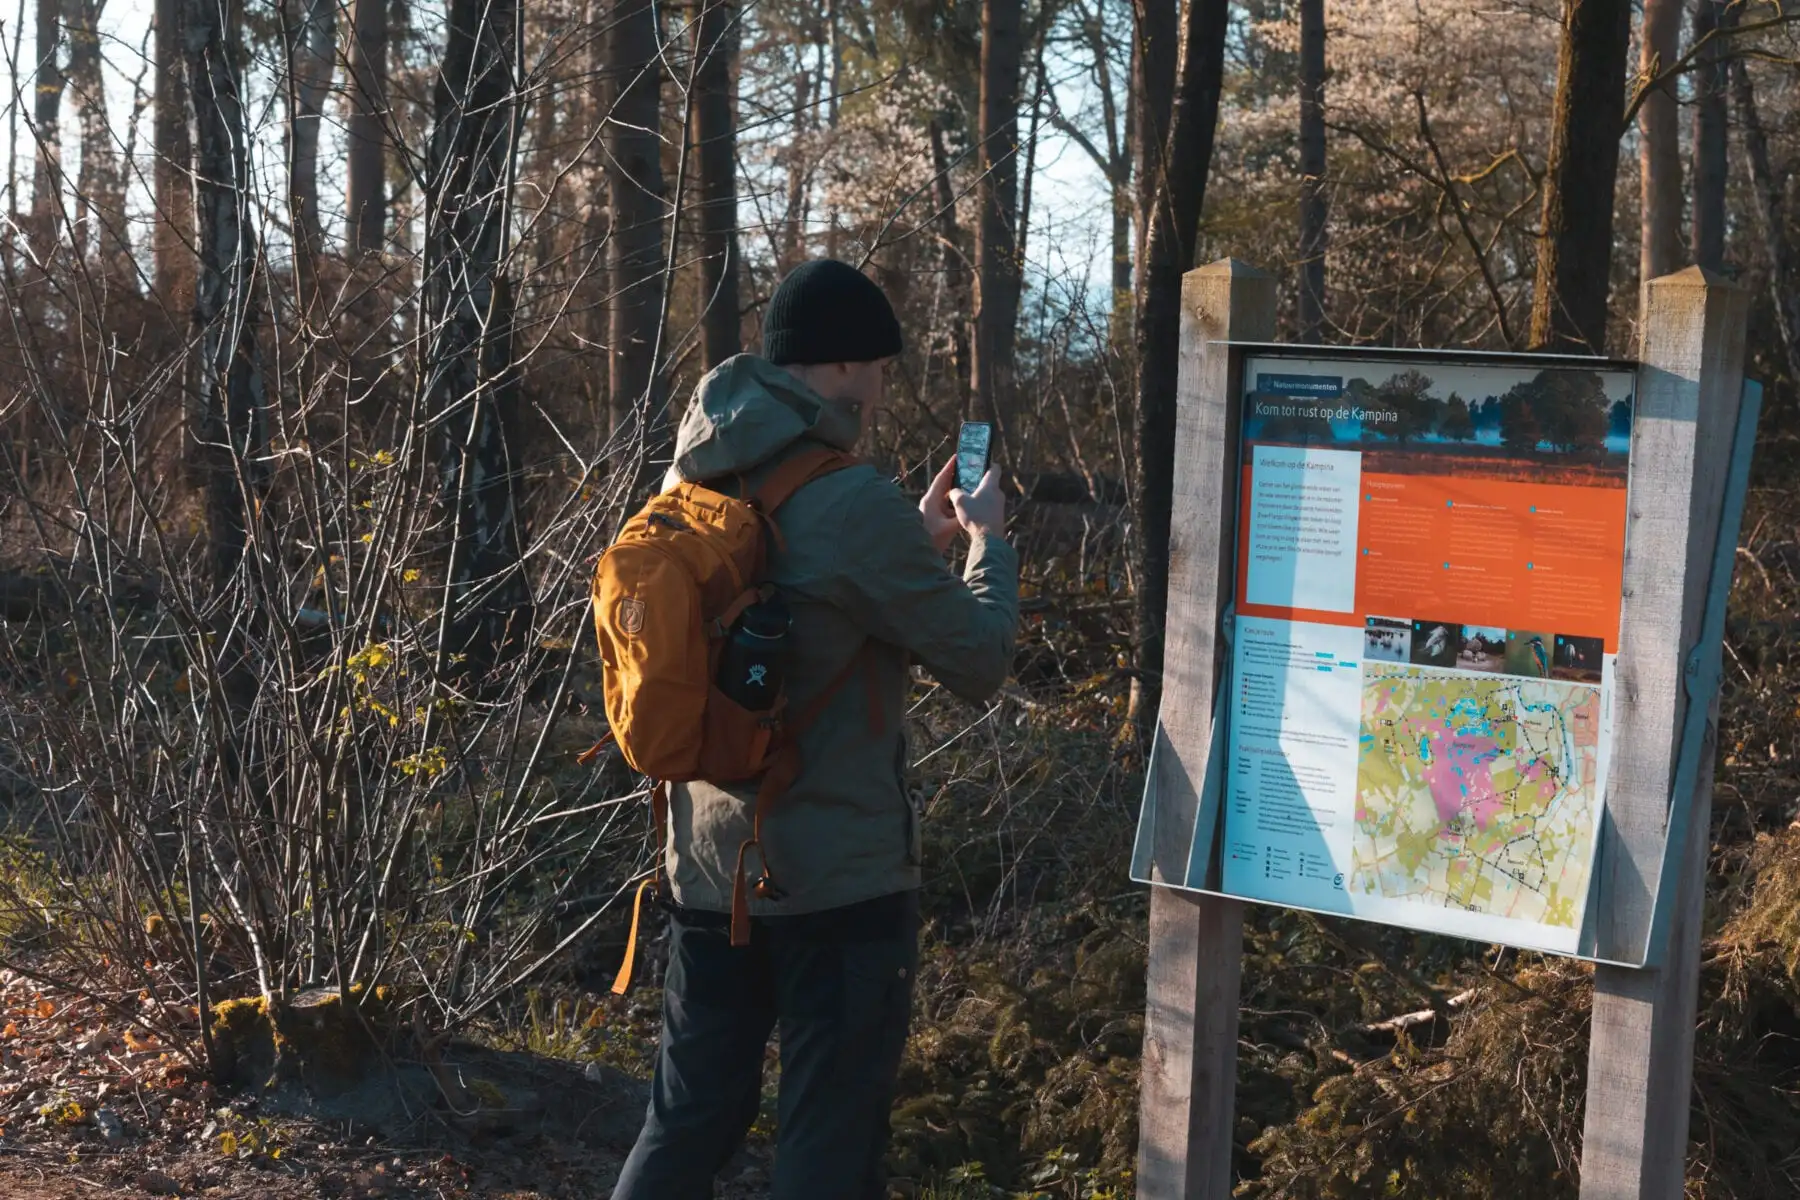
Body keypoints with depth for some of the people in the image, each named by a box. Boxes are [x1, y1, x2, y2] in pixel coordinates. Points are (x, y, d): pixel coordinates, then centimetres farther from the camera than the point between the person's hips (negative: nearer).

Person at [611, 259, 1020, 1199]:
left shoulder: (694, 482, 5)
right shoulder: (855, 503, -19)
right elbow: (979, 664, -9)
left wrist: (919, 540, 17)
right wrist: (987, 541, 7)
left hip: (708, 867, 7)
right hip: (842, 880, -7)